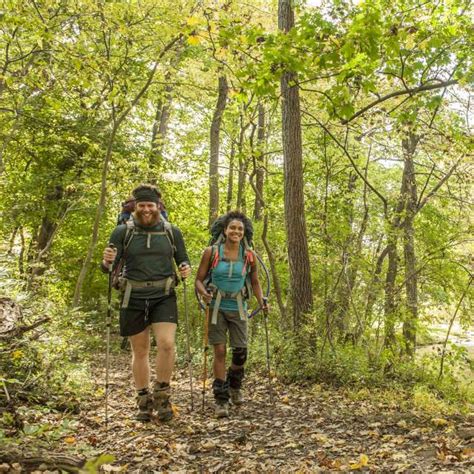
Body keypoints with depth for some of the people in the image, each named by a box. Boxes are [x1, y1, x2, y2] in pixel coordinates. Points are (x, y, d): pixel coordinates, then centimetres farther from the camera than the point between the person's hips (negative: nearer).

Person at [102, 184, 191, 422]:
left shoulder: (172, 232, 3)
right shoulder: (123, 232, -1)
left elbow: (182, 260, 11)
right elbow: (108, 266, -2)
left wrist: (186, 268, -12)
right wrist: (107, 260, -25)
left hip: (163, 297, 0)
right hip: (134, 299, 0)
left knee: (166, 344, -16)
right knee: (140, 351, 9)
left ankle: (162, 396, 5)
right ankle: (144, 401, 25)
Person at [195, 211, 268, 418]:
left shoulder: (249, 256, 1)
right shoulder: (211, 252, -6)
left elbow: (255, 282, 13)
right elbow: (199, 279, -1)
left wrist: (262, 302, -2)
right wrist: (204, 293, -21)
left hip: (238, 308, 2)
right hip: (217, 307, -2)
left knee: (240, 351, 1)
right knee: (220, 351, -4)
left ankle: (235, 387, 32)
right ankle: (221, 400, 7)